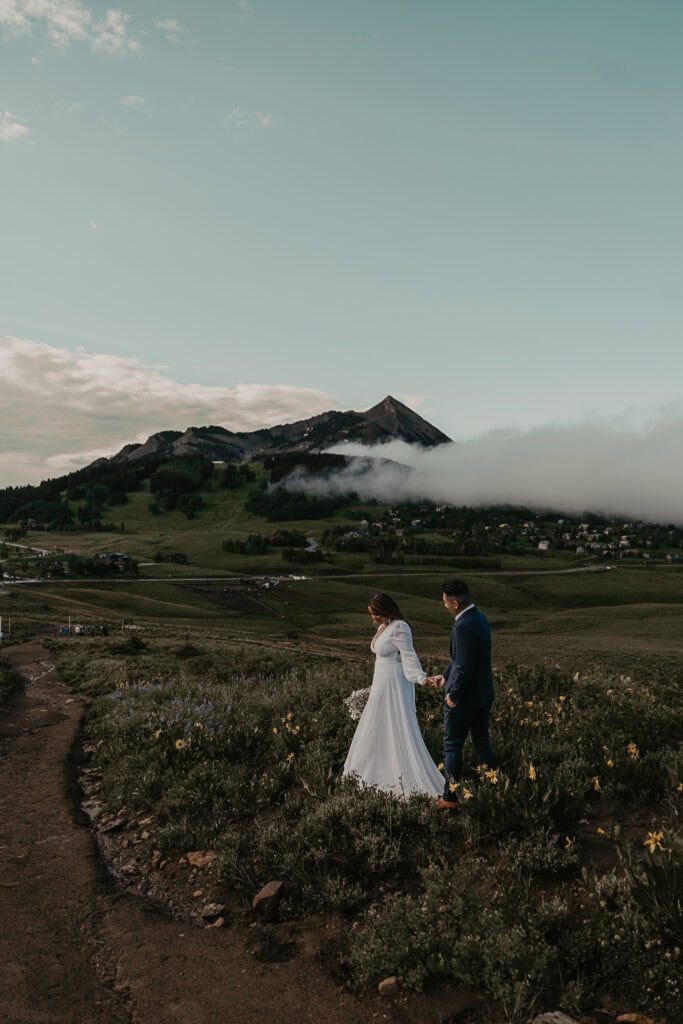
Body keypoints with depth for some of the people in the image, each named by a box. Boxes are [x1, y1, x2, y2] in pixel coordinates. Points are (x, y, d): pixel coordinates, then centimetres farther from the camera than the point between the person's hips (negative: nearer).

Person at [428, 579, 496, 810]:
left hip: (464, 698, -9)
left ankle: (450, 798, 19)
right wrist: (445, 677, 17)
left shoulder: (464, 626, -26)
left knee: (452, 747, 7)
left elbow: (465, 667, -26)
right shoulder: (480, 618, 4)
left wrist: (454, 696, -14)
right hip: (483, 695, 9)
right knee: (483, 745, 19)